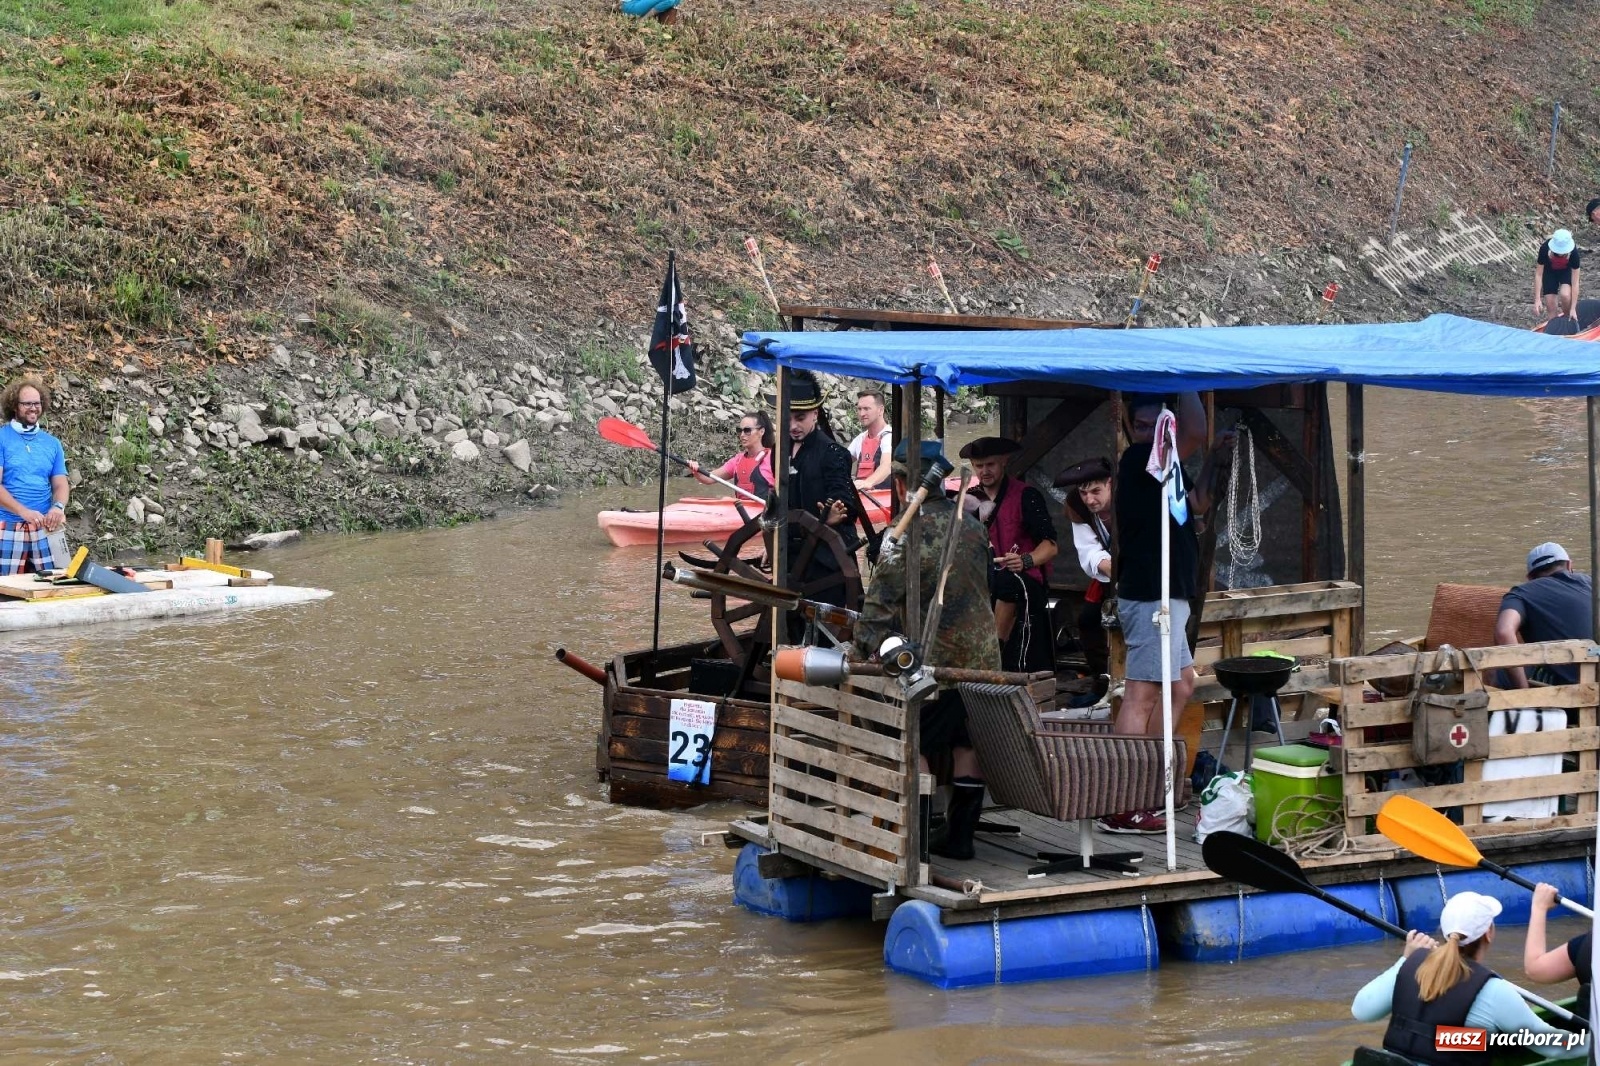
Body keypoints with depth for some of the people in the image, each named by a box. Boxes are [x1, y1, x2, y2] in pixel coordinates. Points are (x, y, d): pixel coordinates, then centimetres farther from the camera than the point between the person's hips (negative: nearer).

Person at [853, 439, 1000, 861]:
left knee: (912, 748, -1)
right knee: (968, 746, 11)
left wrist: (860, 651, -5)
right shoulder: (972, 526, 7)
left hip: (935, 659, -6)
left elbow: (879, 604, -13)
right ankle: (960, 837, 14)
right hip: (983, 656, 6)